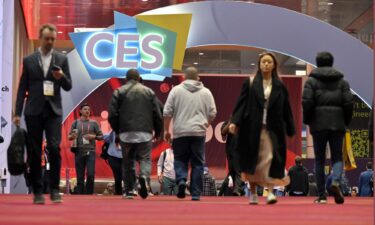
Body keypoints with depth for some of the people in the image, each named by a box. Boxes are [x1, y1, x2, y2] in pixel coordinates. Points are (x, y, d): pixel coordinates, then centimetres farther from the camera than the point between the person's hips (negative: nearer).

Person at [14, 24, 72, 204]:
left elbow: (68, 87, 7)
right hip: (33, 111, 1)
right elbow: (22, 88, 7)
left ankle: (54, 190, -8)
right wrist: (17, 113, 1)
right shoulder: (29, 60, 9)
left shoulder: (62, 59, 8)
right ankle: (38, 191, 7)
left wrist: (61, 77, -15)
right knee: (35, 152, 2)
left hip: (53, 111, -1)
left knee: (54, 148, -14)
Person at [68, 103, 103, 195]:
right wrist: (73, 136, -12)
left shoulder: (94, 123, 7)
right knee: (80, 177, 2)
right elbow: (69, 136, 11)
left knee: (90, 174, -13)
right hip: (79, 152, 1)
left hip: (90, 152, -1)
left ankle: (88, 193, 0)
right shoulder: (76, 123, 7)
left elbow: (101, 136, 9)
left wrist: (94, 136, -10)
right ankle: (79, 194, 8)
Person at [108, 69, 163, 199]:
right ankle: (144, 177, -26)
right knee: (145, 158, 4)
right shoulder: (149, 92, 10)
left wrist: (117, 130, 15)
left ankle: (129, 190, 7)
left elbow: (112, 115, 0)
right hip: (145, 133, 0)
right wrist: (158, 132, 17)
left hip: (126, 133, 0)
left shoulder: (119, 92, 7)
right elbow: (157, 115, 5)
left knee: (128, 161, 8)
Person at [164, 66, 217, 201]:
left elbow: (167, 112, 1)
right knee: (198, 163, 5)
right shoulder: (206, 92, 8)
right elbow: (212, 113, 8)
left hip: (180, 131, -1)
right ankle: (196, 194, 4)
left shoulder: (176, 90, 4)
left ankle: (181, 180, -16)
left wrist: (166, 130, 10)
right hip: (199, 132, 1)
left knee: (180, 159, 11)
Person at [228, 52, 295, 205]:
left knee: (271, 158, -12)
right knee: (252, 162, 4)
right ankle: (253, 193, 14)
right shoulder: (250, 83, 4)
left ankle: (270, 191, -17)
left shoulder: (280, 86, 8)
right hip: (252, 128, 0)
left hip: (273, 129, 0)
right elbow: (241, 103, -1)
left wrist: (290, 130, 9)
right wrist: (234, 121, -13)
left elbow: (286, 109, 10)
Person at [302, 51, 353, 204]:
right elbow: (348, 102, 1)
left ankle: (321, 196, 6)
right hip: (337, 124, 1)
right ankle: (336, 181, -23)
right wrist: (346, 121, 12)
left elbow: (307, 102, -9)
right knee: (337, 157, 7)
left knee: (319, 160, 6)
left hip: (318, 124, -1)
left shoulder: (311, 81, 2)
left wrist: (307, 120, 4)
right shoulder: (341, 81, 9)